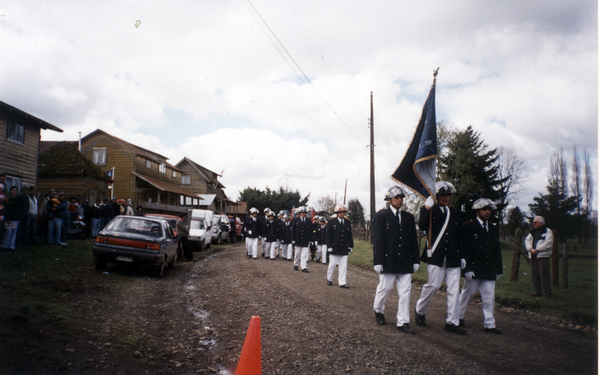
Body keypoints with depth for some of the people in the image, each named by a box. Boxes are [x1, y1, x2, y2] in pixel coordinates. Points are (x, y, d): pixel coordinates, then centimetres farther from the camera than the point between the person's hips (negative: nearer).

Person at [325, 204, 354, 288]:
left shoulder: (348, 223, 10)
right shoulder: (331, 222, -1)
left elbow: (350, 235, 15)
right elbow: (327, 235, -2)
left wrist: (350, 246, 11)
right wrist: (329, 246, -8)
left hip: (344, 249, 3)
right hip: (334, 248, -3)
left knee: (343, 266, 1)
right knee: (332, 264, 6)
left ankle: (342, 282, 5)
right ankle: (329, 279, 25)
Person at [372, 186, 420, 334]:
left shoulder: (409, 217, 11)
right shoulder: (381, 216, -1)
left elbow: (413, 240, 13)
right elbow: (377, 240, -6)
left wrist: (415, 260, 8)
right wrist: (377, 261, -11)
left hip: (405, 261, 4)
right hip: (388, 260, -4)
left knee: (405, 291, 2)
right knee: (385, 287, 5)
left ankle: (402, 322, 9)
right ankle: (378, 310, 33)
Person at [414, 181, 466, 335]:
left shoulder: (455, 213, 16)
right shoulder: (431, 211, 1)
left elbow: (459, 236, 20)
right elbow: (422, 226, -19)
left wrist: (462, 256, 15)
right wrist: (426, 207, -24)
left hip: (453, 257, 5)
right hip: (436, 255, -5)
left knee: (454, 289, 2)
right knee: (434, 285, -6)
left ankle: (452, 322, 10)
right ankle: (419, 311, 18)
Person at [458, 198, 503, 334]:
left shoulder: (494, 228, 14)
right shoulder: (468, 226, -4)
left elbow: (497, 250, 17)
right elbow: (464, 248, -9)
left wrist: (498, 269, 14)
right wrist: (467, 268, -15)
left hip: (490, 270, 5)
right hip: (474, 269, -5)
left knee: (489, 297, 4)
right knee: (468, 293, 7)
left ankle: (489, 324, 11)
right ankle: (459, 317, 25)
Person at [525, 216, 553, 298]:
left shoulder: (547, 232, -2)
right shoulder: (532, 232, 18)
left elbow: (547, 244, -13)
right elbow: (527, 240, 9)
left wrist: (537, 249, -13)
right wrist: (531, 249, -9)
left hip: (543, 256, -6)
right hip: (533, 256, 7)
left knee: (544, 275, -7)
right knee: (535, 275, 9)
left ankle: (546, 292, 0)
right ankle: (537, 291, 17)